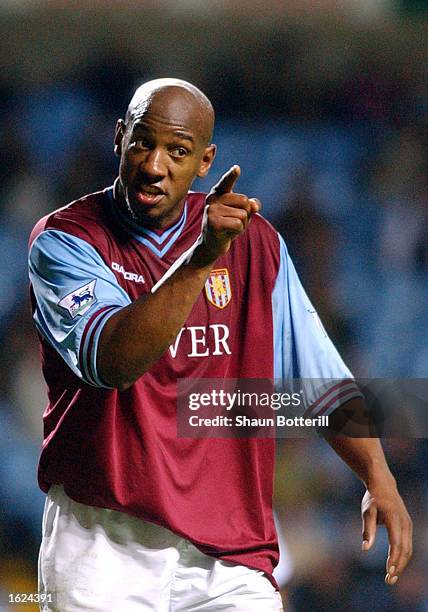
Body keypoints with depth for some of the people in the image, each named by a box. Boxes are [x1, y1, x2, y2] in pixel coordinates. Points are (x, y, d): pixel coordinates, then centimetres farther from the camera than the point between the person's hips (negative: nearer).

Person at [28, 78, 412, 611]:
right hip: (103, 542, -3)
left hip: (228, 547, 3)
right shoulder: (65, 240, -5)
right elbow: (113, 362, -23)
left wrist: (377, 477, -3)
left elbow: (318, 375, 10)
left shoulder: (253, 241, 9)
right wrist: (201, 259, -31)